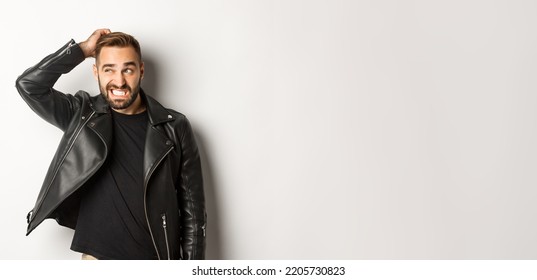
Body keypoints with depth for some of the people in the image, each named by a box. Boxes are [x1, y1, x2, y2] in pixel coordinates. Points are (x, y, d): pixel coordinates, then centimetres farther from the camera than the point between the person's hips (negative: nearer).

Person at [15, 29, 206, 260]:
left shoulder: (174, 127, -3)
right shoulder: (82, 116, 2)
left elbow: (193, 206, -1)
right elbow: (28, 85, -10)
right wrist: (82, 50, -7)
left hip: (159, 260, 0)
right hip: (98, 258, 1)